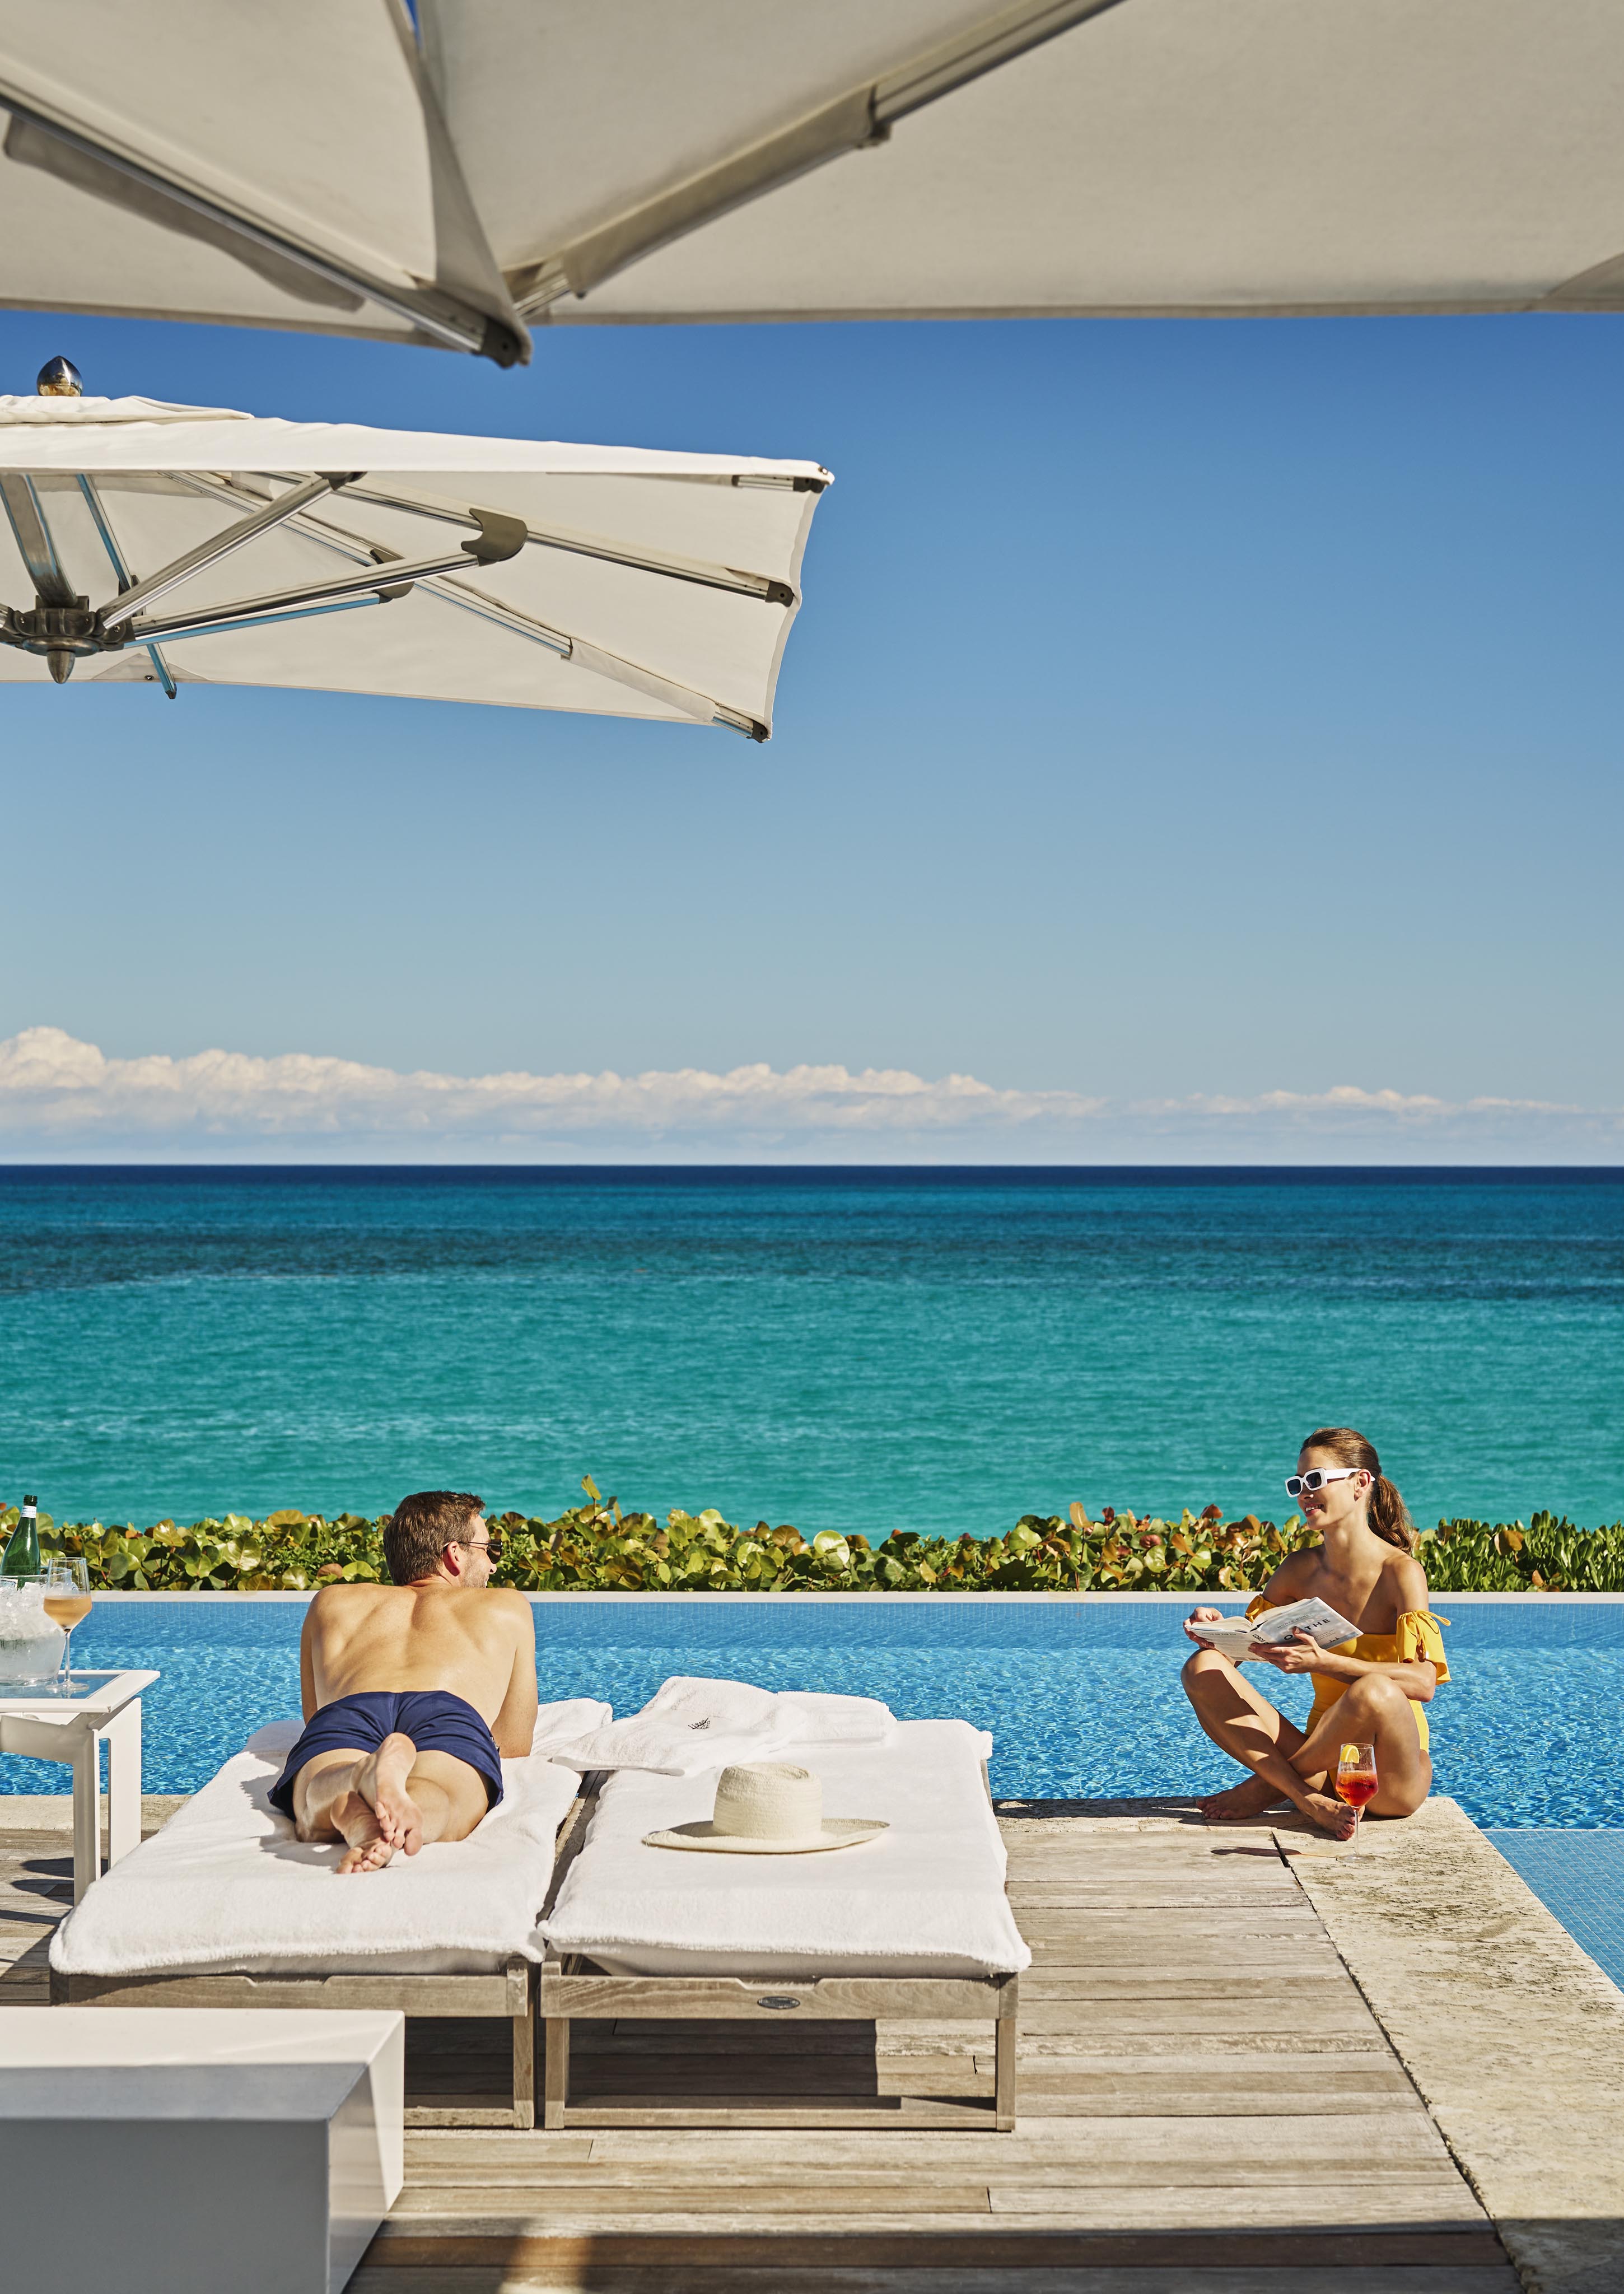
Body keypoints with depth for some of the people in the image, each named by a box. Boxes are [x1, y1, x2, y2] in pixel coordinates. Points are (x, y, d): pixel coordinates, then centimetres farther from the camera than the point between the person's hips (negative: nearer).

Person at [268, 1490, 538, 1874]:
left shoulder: (332, 1602, 43)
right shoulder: (508, 1606, 39)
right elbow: (515, 1744, 43)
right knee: (438, 1799, -32)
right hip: (452, 1719, -2)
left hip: (346, 1714, 2)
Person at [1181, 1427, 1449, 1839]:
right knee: (1204, 1669, -9)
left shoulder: (1399, 1572, -12)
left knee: (1375, 1691, -38)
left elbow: (1424, 1682, -24)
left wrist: (1323, 1662, -34)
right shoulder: (1301, 1569, 5)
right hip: (1326, 1762, 5)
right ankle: (1309, 1799, -23)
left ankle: (1270, 1785, -11)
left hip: (1390, 1779, -5)